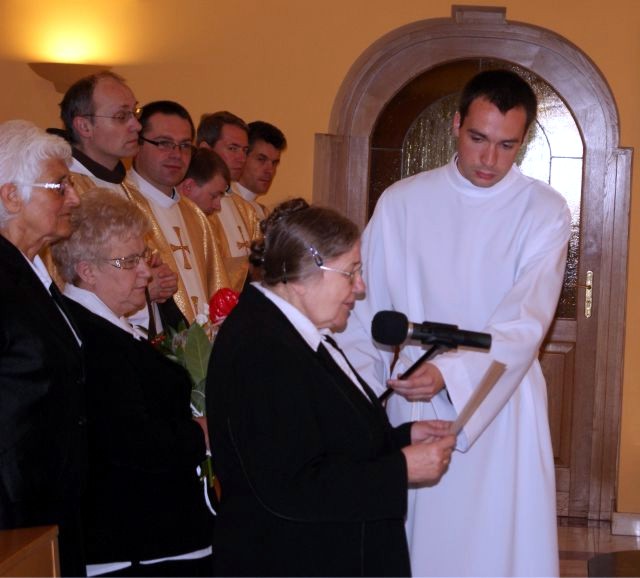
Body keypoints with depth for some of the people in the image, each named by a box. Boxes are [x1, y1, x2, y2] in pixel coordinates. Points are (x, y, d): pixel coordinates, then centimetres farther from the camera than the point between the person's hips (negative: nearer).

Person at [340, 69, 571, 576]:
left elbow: (527, 320, -15)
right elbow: (366, 311, 1)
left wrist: (450, 373, -29)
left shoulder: (544, 211, -5)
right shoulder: (401, 202, -1)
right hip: (411, 408, 1)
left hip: (502, 411, -1)